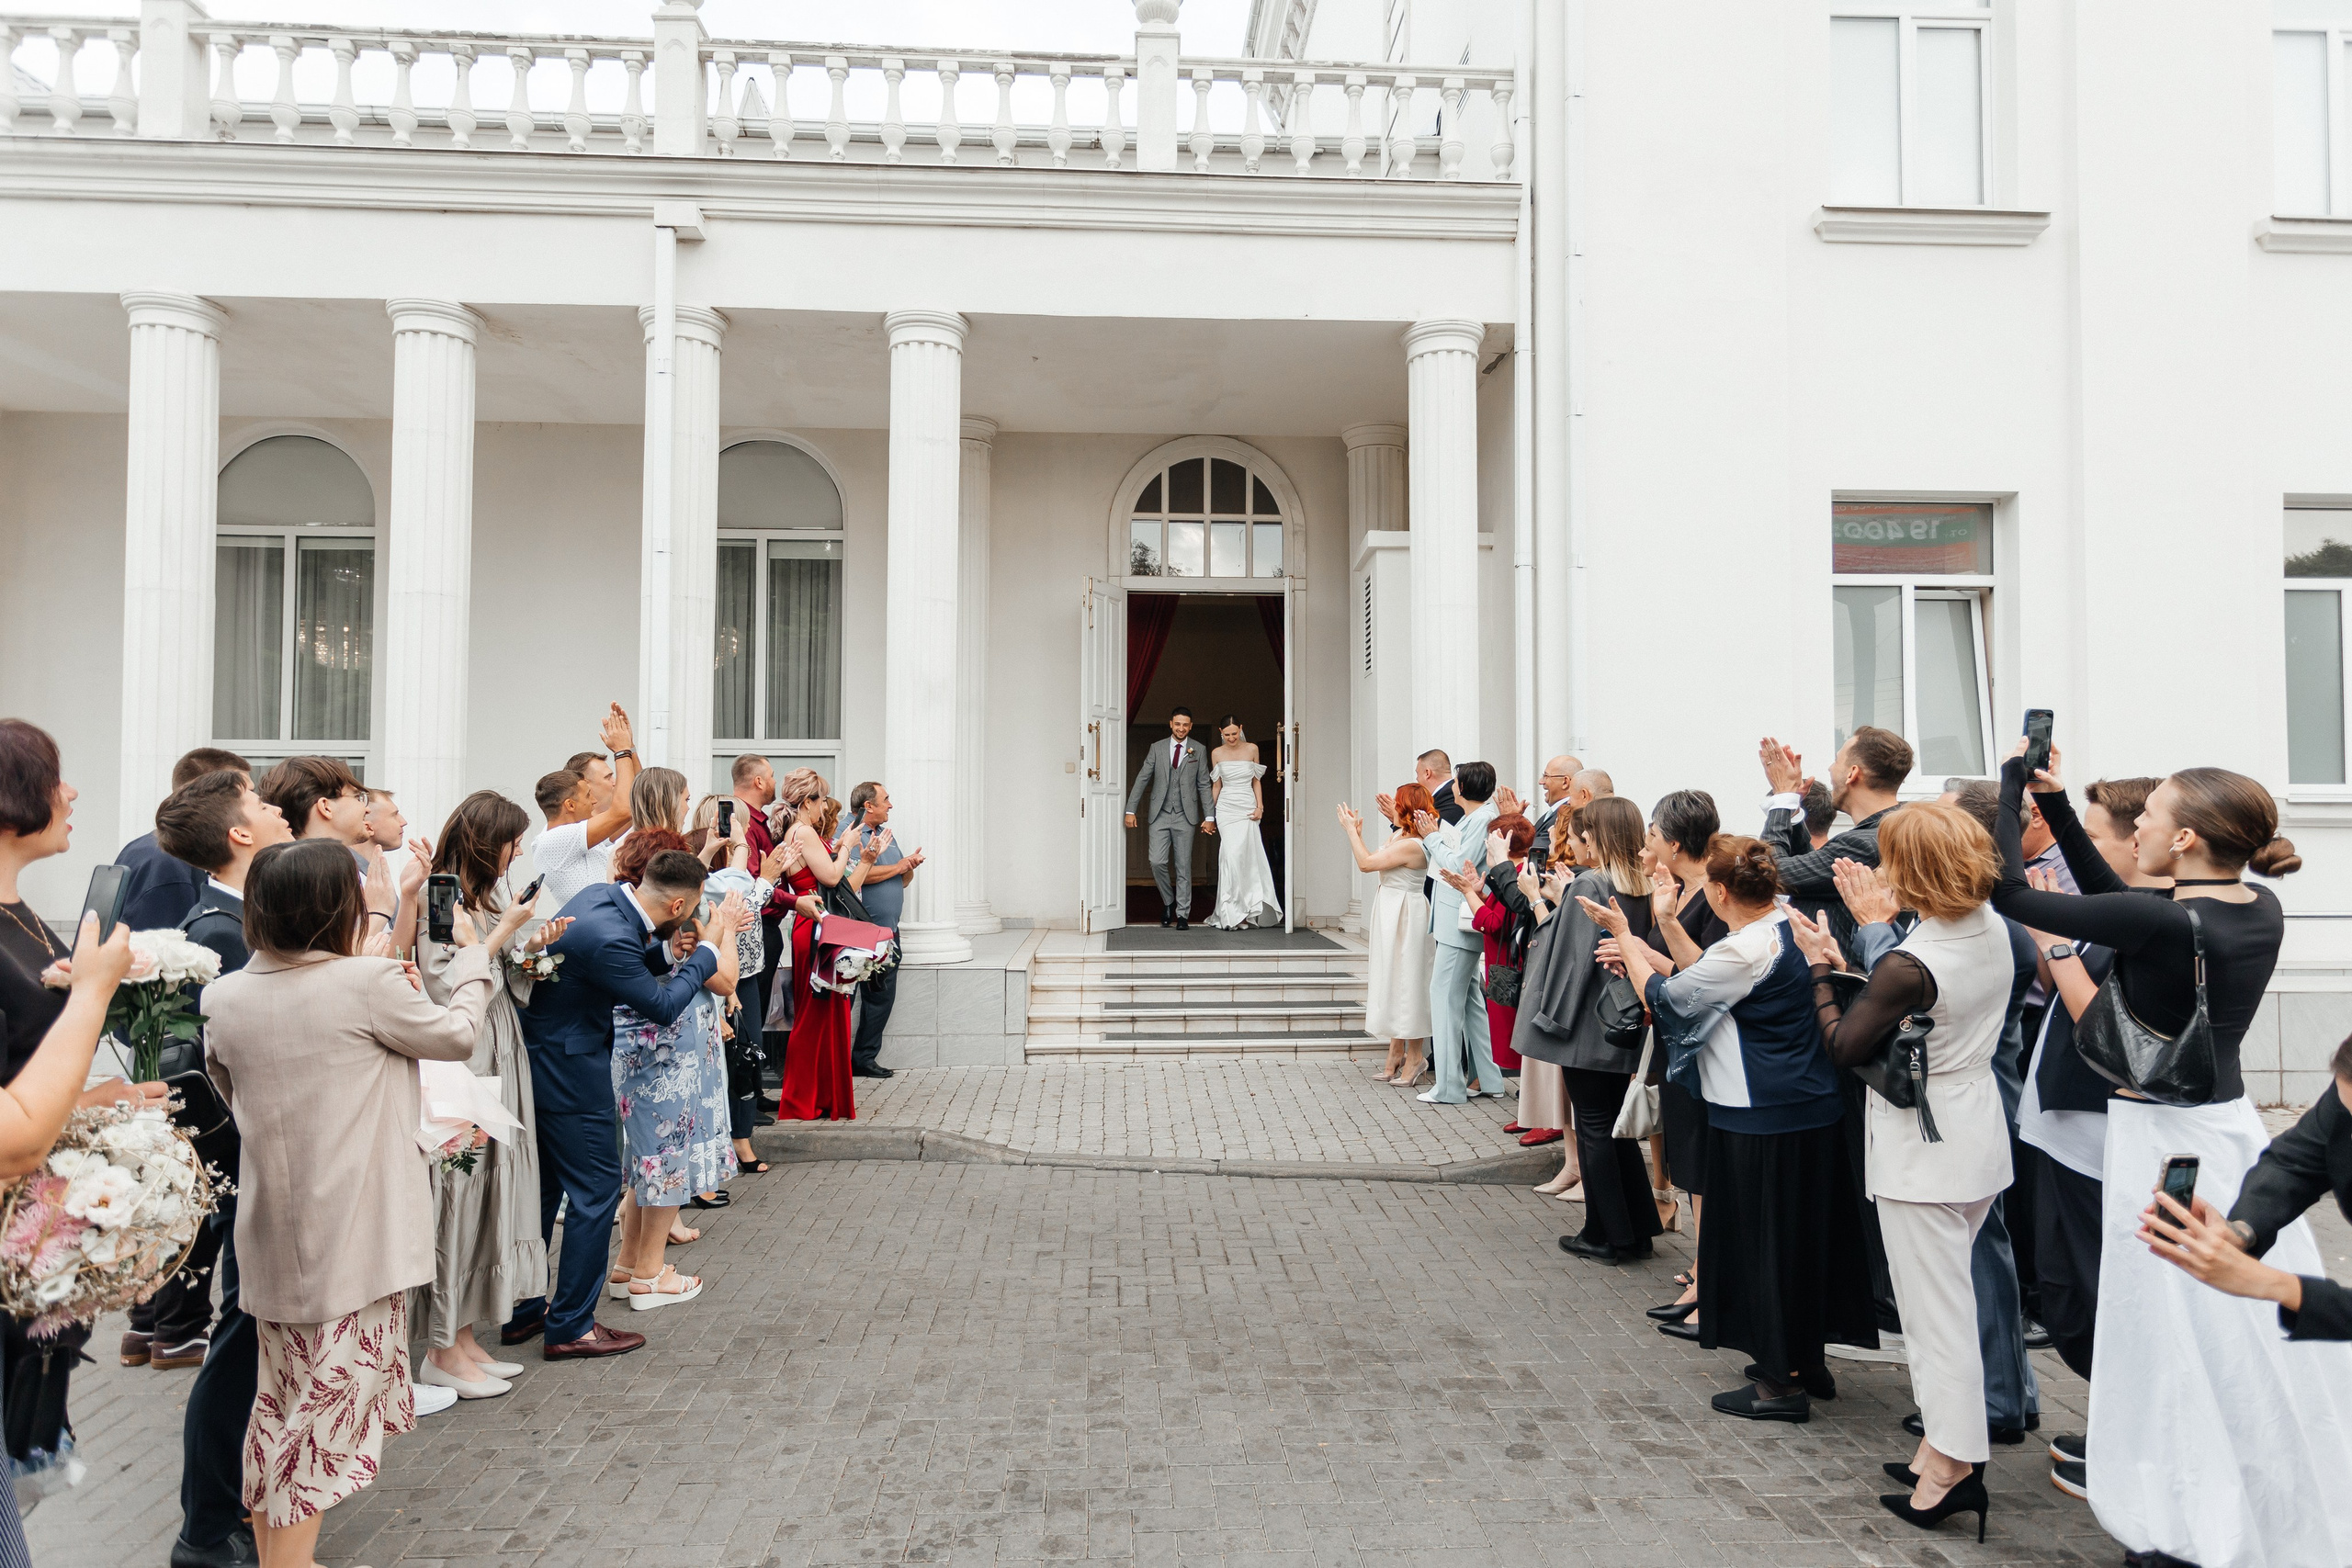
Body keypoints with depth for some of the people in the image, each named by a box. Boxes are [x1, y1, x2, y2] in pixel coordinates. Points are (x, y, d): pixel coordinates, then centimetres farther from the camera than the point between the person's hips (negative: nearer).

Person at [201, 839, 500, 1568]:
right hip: (354, 1235, -7)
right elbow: (457, 1034, -1)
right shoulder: (368, 981, -17)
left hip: (270, 1235, 7)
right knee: (332, 1400, 2)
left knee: (280, 1398, 20)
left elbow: (231, 1096, 17)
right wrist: (473, 956, 14)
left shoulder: (224, 999, 1)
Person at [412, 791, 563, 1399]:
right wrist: (504, 932, -16)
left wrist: (530, 949, -3)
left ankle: (463, 1337, 23)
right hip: (455, 1068, -9)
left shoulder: (490, 896, 12)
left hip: (496, 1064, 9)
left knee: (487, 1190, 12)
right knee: (456, 1195, -1)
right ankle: (443, 1351, 12)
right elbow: (448, 989, -19)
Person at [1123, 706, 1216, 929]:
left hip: (1185, 816, -1)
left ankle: (1182, 914, 8)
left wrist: (1209, 816, -3)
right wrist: (1131, 810, 0)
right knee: (1157, 862, -7)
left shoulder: (1198, 751, 4)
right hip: (1160, 815, 1)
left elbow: (1204, 785, 4)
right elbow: (1142, 779, 6)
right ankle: (1168, 901, 17)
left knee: (1183, 867, 1)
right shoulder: (1157, 748, 6)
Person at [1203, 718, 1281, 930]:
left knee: (1246, 856, -8)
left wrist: (1260, 807, 0)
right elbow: (1216, 785, 12)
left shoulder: (1252, 749, 5)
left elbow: (1256, 781, 10)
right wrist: (1212, 814, 11)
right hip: (1226, 808, 0)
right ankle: (1233, 914, -7)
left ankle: (1243, 912, 1)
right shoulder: (1217, 754, 5)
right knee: (1232, 855, -11)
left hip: (1248, 808, 0)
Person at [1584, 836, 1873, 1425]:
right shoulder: (1790, 924, 4)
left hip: (1762, 1119, -10)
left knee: (1762, 1238, 3)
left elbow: (1664, 998, -13)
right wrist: (1644, 950, 13)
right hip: (1814, 1109, 10)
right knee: (1803, 1232, 19)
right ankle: (1808, 1360, 34)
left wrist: (1624, 938, -1)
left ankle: (1781, 1381, 14)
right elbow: (1705, 980, 11)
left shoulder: (1745, 951, -23)